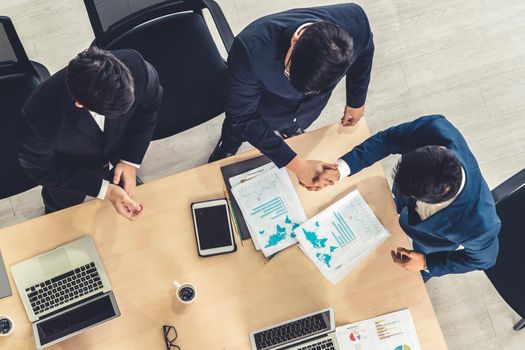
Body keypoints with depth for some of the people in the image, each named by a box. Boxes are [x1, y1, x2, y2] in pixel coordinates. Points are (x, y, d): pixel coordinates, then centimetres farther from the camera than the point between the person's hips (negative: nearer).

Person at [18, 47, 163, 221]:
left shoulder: (136, 67, -40)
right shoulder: (40, 114, -46)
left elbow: (148, 107, -15)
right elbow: (40, 168, -25)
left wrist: (131, 160, -22)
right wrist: (103, 189, -32)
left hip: (119, 154, 2)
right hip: (67, 173, -1)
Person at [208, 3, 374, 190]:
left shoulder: (354, 20, -38)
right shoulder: (252, 47, -48)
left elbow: (363, 54, -12)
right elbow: (242, 118, -34)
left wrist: (356, 100, 5)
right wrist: (296, 164, -36)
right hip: (258, 110, -1)